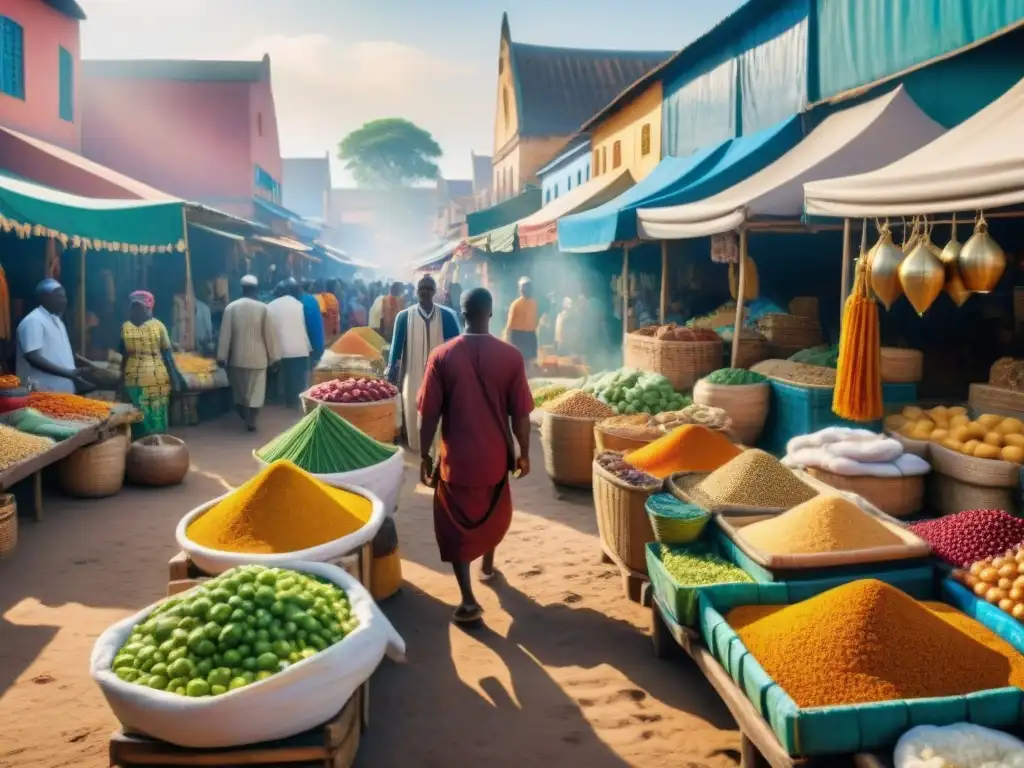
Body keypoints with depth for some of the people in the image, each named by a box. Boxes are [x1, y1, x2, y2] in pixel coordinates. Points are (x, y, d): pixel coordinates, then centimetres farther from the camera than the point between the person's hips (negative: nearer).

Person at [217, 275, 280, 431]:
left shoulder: (231, 307, -5)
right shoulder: (262, 308, -9)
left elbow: (225, 334, -4)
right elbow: (269, 334, -6)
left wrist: (221, 356, 3)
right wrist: (273, 357, 1)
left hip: (237, 357, 2)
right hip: (257, 357, -2)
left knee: (239, 391, 18)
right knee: (255, 391, 7)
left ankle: (246, 418, 25)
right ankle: (251, 421, 6)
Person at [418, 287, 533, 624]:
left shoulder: (441, 356, -11)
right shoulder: (511, 356, -10)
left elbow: (429, 413, -8)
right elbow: (521, 413, -6)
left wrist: (424, 455, 3)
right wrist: (524, 453, 8)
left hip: (457, 456, -2)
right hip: (495, 455, 2)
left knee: (456, 525, 8)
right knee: (493, 514, 26)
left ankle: (468, 600, 2)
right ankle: (487, 566, 46)